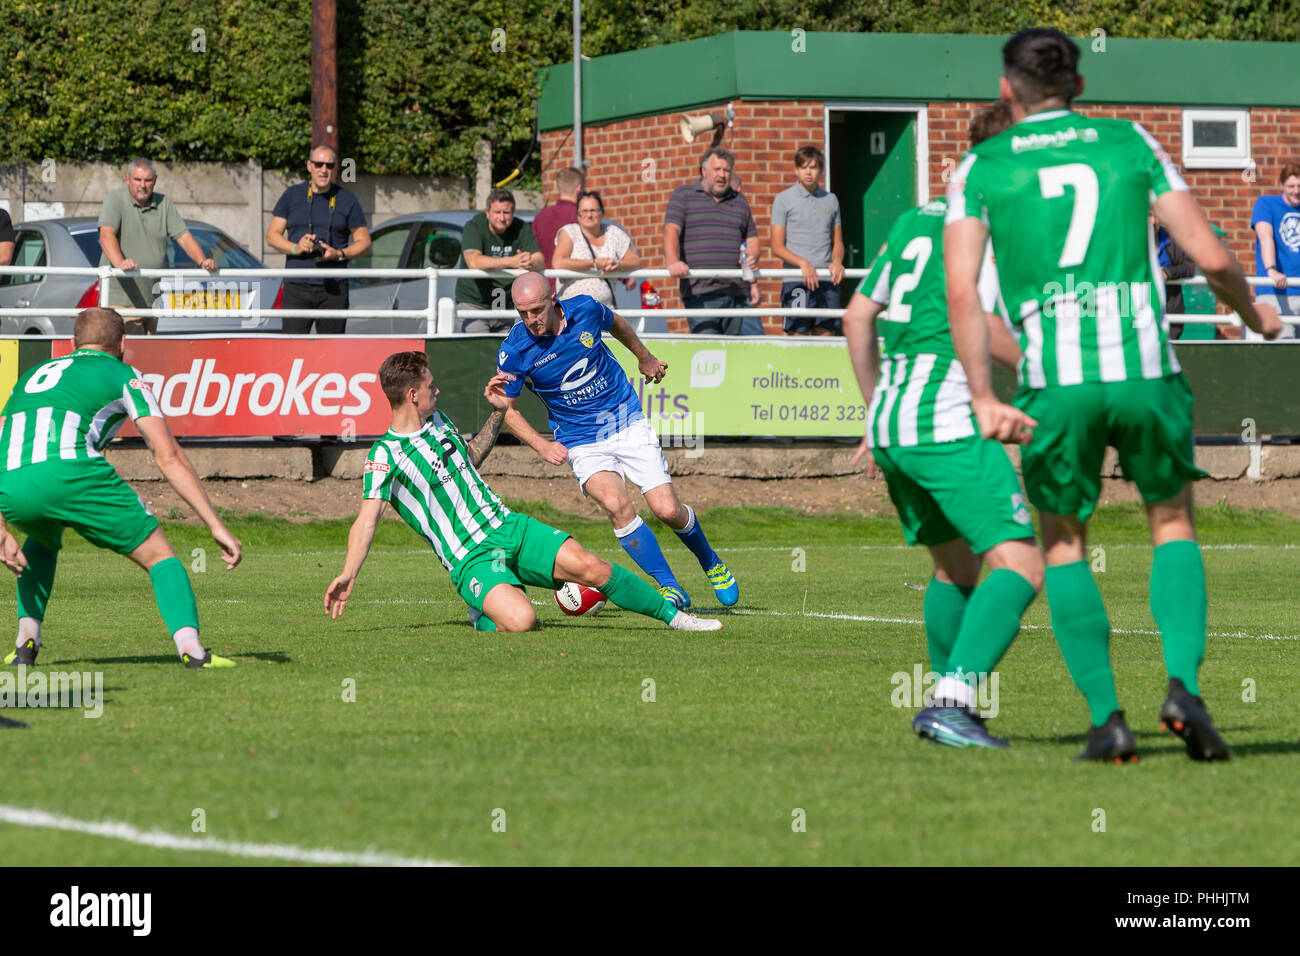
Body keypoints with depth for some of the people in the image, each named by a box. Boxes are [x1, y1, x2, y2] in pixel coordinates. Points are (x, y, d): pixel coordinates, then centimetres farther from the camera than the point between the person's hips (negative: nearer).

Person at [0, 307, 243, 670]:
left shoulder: (31, 376, 36)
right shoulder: (123, 375, 21)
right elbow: (168, 457, 12)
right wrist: (216, 525, 12)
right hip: (71, 473, -4)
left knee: (43, 540, 39)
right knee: (158, 555, 11)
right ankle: (191, 648, -11)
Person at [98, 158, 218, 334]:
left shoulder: (164, 204, 10)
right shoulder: (115, 200, -6)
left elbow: (184, 237, 6)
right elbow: (106, 235, -21)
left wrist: (202, 261, -14)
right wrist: (119, 263, -40)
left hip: (151, 299, 6)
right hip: (120, 297, -6)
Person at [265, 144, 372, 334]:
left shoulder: (347, 200, 8)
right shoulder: (292, 196, 9)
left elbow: (364, 242, 8)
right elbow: (272, 235, 9)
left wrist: (339, 254, -11)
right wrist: (295, 248, -12)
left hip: (334, 289, 0)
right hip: (297, 287, 0)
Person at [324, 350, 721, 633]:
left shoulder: (437, 420, 11)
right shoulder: (385, 455, -12)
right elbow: (367, 520, -17)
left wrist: (497, 412, 21)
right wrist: (349, 574, -29)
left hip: (509, 526, 6)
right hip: (472, 560, -6)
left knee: (589, 567, -12)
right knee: (521, 620, -32)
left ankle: (673, 615, 3)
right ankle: (484, 617, 2)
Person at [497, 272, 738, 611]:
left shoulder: (585, 309, -11)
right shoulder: (514, 350, -15)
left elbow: (616, 323, 15)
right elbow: (507, 409, -3)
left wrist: (645, 358, 31)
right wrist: (542, 445, -18)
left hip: (627, 422, 1)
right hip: (581, 442, -1)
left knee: (667, 510, -9)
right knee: (616, 504, -28)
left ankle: (711, 564, 23)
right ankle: (670, 587, -15)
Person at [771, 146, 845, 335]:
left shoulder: (830, 200, 15)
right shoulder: (784, 199, 4)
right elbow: (777, 246, -1)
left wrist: (837, 261, -3)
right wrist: (803, 263, -16)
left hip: (828, 282, 4)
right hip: (796, 282, -4)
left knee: (826, 334, 0)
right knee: (798, 335, -9)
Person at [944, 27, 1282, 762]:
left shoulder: (980, 168, 10)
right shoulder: (1130, 143, 11)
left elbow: (962, 293, -3)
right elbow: (1210, 257, 5)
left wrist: (984, 401, -6)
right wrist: (1253, 315, 24)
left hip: (1054, 383, 0)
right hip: (1144, 367, 0)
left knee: (1064, 544, 18)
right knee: (1174, 523, 19)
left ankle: (1105, 715, 6)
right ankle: (1184, 685, -1)